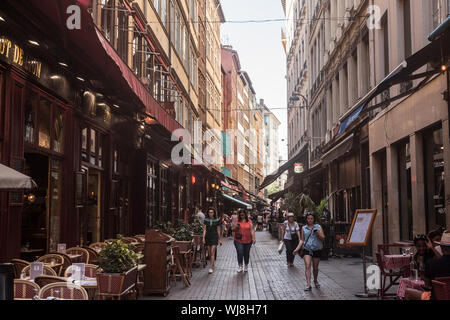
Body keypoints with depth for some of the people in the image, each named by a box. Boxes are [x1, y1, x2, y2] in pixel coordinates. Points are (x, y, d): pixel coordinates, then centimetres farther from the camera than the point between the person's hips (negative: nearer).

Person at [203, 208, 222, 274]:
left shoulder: (217, 220, 1)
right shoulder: (206, 220, 4)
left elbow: (218, 230, 5)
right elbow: (204, 229, 4)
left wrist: (220, 239, 6)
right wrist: (203, 238, -5)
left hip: (214, 237, -3)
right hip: (208, 237, 3)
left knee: (212, 252, -11)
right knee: (209, 253, 8)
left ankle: (211, 268, -13)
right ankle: (212, 265, 24)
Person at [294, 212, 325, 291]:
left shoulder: (318, 227, 3)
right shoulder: (304, 228, 8)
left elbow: (323, 238, 0)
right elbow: (302, 240, 11)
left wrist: (318, 235, -20)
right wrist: (297, 249, 1)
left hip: (317, 250, 0)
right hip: (307, 250, 0)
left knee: (315, 267, 10)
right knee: (307, 266, -16)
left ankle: (315, 281, 36)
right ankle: (308, 285, -20)